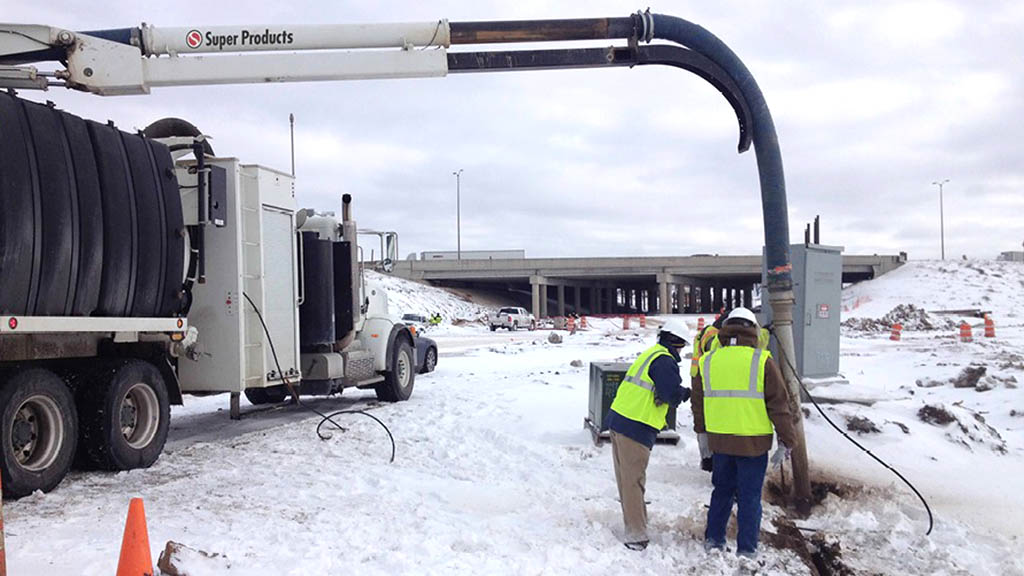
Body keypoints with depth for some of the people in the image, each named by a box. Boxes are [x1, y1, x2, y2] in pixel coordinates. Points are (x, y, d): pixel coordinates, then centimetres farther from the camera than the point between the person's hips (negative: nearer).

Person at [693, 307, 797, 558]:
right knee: (749, 497, 7)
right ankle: (746, 549, 14)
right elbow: (778, 403, -7)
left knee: (722, 490, 20)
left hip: (719, 440, 4)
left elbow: (698, 401, 14)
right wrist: (787, 441, 0)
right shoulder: (762, 360, -9)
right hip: (753, 442, -4)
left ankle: (713, 539, 29)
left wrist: (702, 429, 30)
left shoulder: (708, 361, 3)